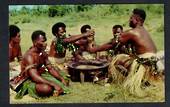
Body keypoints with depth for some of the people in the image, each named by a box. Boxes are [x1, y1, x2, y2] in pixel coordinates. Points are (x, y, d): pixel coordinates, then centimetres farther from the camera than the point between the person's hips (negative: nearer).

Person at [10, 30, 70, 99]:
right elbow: (35, 77, -34)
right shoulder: (29, 56, -25)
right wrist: (54, 85, -37)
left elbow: (50, 69, 7)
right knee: (47, 89, -37)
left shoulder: (43, 53, 1)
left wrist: (61, 78, -9)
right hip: (29, 81, -8)